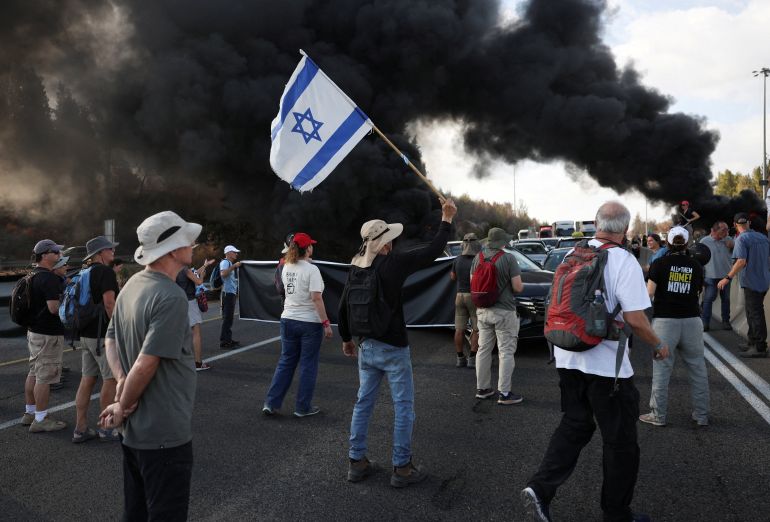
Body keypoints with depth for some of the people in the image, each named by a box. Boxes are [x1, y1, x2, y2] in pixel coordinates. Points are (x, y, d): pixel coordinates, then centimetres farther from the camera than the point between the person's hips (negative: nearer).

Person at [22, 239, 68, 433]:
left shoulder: (33, 275, 11)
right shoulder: (49, 278, -20)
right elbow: (54, 308, -27)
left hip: (33, 330, 10)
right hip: (48, 334, -10)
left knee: (34, 373, 19)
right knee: (44, 377, -3)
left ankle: (30, 412, 30)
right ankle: (40, 420, 5)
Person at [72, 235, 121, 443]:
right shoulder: (106, 271, -13)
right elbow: (109, 303, -21)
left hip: (86, 334, 9)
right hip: (103, 334, -9)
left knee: (87, 379, 11)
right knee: (111, 379, 0)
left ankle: (81, 428, 16)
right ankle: (107, 428, 8)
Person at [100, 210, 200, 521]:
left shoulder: (132, 285, 5)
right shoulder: (171, 297, -23)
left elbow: (111, 340, 11)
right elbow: (146, 363, -25)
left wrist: (122, 382, -1)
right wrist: (122, 407, -11)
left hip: (134, 429, 9)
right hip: (164, 433, -9)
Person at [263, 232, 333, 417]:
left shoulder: (286, 268, 5)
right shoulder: (311, 269, -15)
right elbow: (316, 298, -20)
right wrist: (326, 323, -17)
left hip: (288, 320, 6)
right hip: (310, 322, -6)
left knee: (286, 362, 16)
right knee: (308, 365, 7)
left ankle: (271, 403, 15)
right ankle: (303, 407, 15)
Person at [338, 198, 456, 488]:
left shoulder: (357, 268, 3)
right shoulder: (394, 263, -16)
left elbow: (343, 307, 9)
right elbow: (433, 252, -11)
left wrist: (346, 338, 23)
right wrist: (446, 220, 1)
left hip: (365, 347, 6)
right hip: (393, 349, -6)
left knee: (363, 403, 15)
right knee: (403, 407, 5)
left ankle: (357, 462, 23)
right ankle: (402, 468, 11)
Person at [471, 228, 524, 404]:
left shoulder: (478, 258, 2)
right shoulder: (508, 258, -14)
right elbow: (517, 287, -14)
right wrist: (521, 285, 7)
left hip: (483, 311, 6)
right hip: (504, 311, -5)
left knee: (483, 349, 14)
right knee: (506, 352, 1)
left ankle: (482, 388, 23)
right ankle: (504, 393, 3)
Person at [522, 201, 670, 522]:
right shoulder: (624, 261, -14)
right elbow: (635, 319, -17)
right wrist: (659, 346, 1)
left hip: (568, 358, 6)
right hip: (606, 365, -6)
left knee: (574, 426, 18)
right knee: (620, 441, 11)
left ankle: (540, 489, 6)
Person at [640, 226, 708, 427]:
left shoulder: (660, 264, -3)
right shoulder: (696, 266, 5)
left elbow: (650, 292, -7)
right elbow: (698, 293, 6)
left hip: (665, 321, -3)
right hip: (692, 320, 3)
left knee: (661, 369, 3)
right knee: (698, 369, 13)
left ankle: (658, 415, 9)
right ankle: (702, 415, 21)